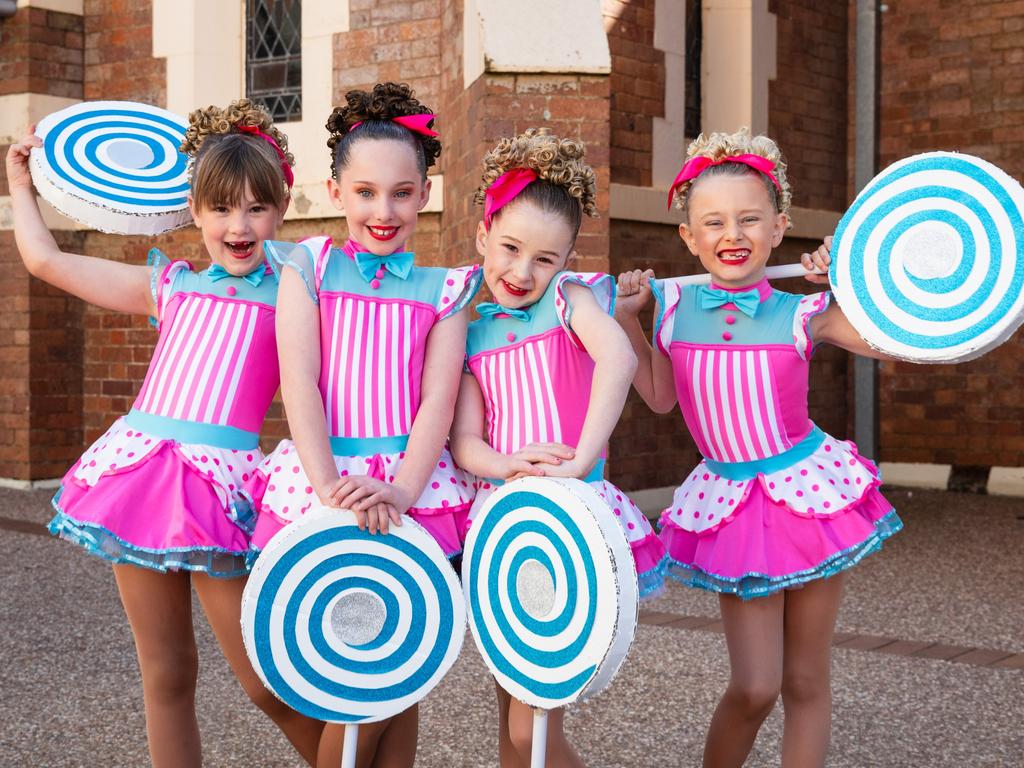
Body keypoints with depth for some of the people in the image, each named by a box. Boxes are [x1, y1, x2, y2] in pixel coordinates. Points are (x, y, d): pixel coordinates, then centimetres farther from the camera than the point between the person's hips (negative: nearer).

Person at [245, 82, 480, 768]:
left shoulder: (444, 289, 9)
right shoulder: (308, 269, 7)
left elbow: (438, 398, 0)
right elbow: (300, 383, -3)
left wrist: (400, 491, -17)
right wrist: (330, 486, -16)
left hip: (411, 485, 1)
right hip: (321, 479, -1)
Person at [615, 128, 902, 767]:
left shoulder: (802, 316, -8)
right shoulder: (675, 306, -1)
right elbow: (660, 396, 9)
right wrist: (628, 319, 1)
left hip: (809, 490, 0)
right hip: (730, 502, 0)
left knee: (805, 682, 9)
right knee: (753, 688, -4)